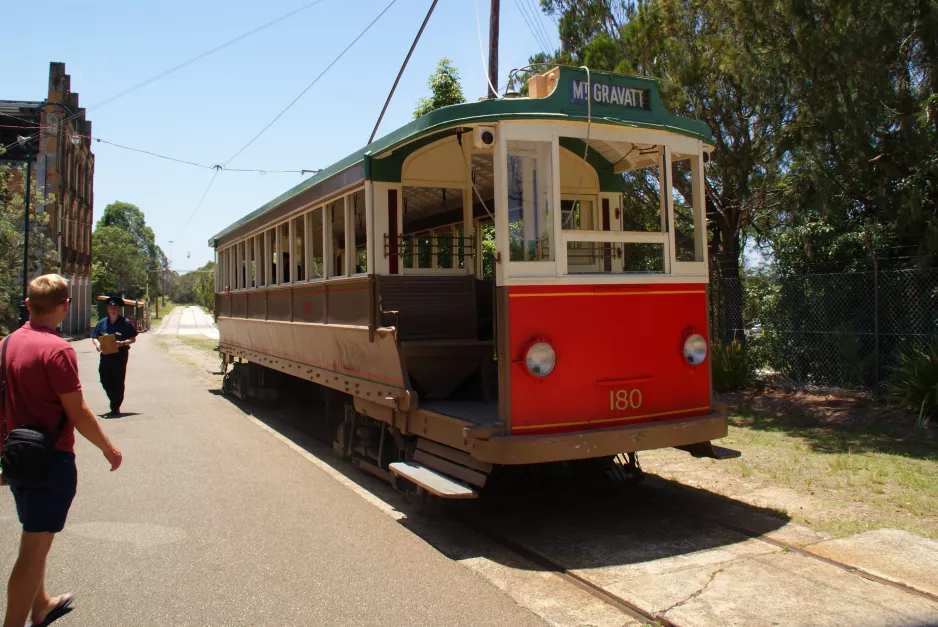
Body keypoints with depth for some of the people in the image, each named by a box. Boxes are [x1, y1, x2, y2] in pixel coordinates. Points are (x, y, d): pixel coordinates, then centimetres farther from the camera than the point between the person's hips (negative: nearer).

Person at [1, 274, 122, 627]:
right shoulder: (56, 349, -20)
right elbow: (77, 413, -19)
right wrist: (109, 449, -6)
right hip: (51, 459, -9)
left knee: (34, 539, 24)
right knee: (34, 548, 0)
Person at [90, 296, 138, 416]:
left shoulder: (125, 323, 0)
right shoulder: (102, 323, 10)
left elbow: (133, 338, 1)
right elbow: (94, 337, 14)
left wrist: (123, 343, -17)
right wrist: (97, 343, -8)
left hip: (120, 355, -4)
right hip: (105, 355, 4)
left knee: (118, 381, -2)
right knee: (105, 380, 3)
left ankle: (115, 407, 8)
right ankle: (115, 401, 26)